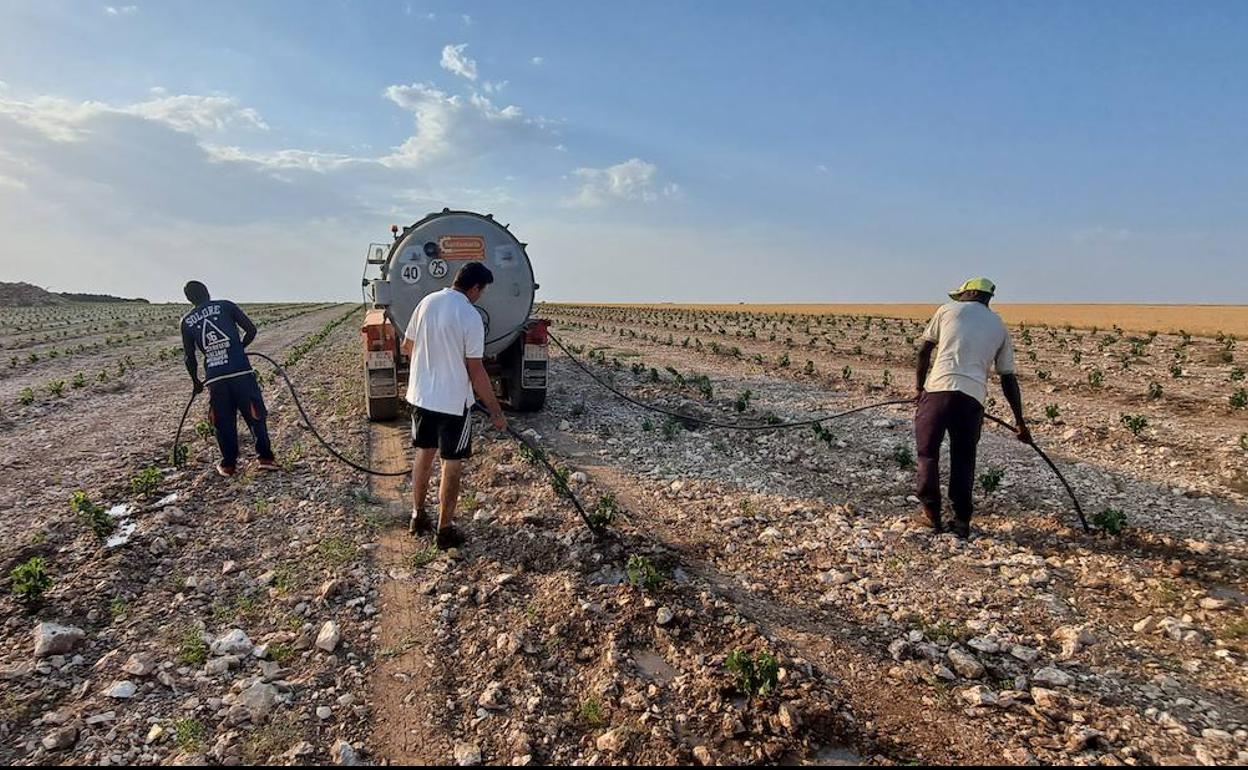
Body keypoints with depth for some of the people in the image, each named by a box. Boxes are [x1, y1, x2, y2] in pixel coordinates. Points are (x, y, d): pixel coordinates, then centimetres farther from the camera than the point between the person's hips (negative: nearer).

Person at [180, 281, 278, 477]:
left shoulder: (187, 321, 12)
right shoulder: (225, 306, 5)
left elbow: (190, 358, 15)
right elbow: (251, 330, 1)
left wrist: (196, 383, 28)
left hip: (214, 378, 2)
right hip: (241, 372, -2)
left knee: (223, 422, 14)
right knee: (255, 416, 9)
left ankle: (228, 464, 19)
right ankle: (266, 458, 12)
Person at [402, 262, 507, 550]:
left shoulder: (427, 302, 1)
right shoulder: (470, 316, -18)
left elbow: (406, 346, 10)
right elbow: (475, 370, -17)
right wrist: (496, 411, -10)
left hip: (421, 395, 6)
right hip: (453, 401, -6)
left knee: (424, 454, 21)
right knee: (452, 464, 6)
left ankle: (418, 516, 33)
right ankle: (444, 531, 14)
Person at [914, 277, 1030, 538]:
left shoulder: (948, 310, 13)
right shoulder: (1000, 326, 20)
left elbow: (924, 351, 14)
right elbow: (1008, 378, 19)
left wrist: (919, 385, 25)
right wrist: (1020, 421, 23)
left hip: (939, 389, -3)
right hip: (973, 397, 3)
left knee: (927, 450, 12)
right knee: (963, 458, 16)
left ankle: (931, 513, 13)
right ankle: (962, 521, 16)